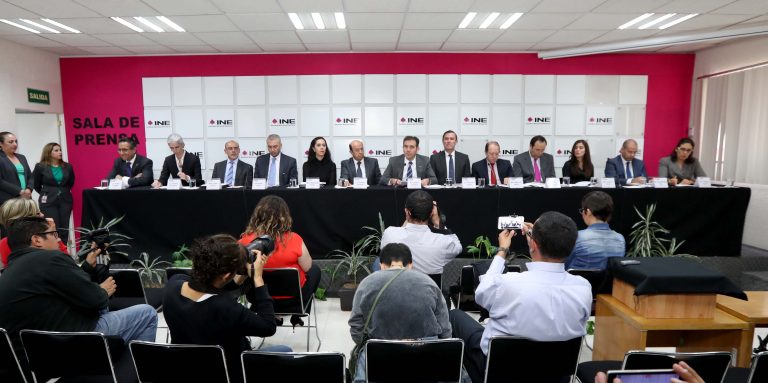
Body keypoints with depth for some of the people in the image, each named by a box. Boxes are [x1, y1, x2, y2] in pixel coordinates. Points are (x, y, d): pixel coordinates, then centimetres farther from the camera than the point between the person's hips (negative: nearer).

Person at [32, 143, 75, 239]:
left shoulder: (67, 166, 5)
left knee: (64, 228, 4)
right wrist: (46, 193, 14)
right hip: (48, 202, -3)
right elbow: (36, 184, 7)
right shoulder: (40, 167, -4)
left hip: (65, 200, 3)